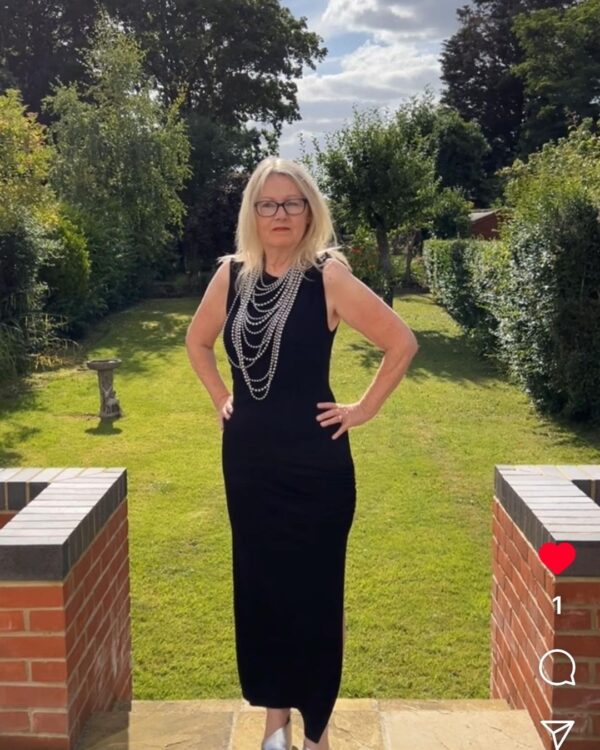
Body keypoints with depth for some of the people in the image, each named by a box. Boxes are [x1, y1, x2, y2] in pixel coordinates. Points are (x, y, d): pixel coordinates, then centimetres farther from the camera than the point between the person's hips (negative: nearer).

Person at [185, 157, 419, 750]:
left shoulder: (328, 276, -11)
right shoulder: (231, 274, 2)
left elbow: (402, 342, -9)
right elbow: (197, 341, 19)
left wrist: (364, 409, -7)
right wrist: (221, 398, 10)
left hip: (315, 461, -4)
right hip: (247, 459, 4)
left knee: (314, 590, 6)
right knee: (258, 586, 13)